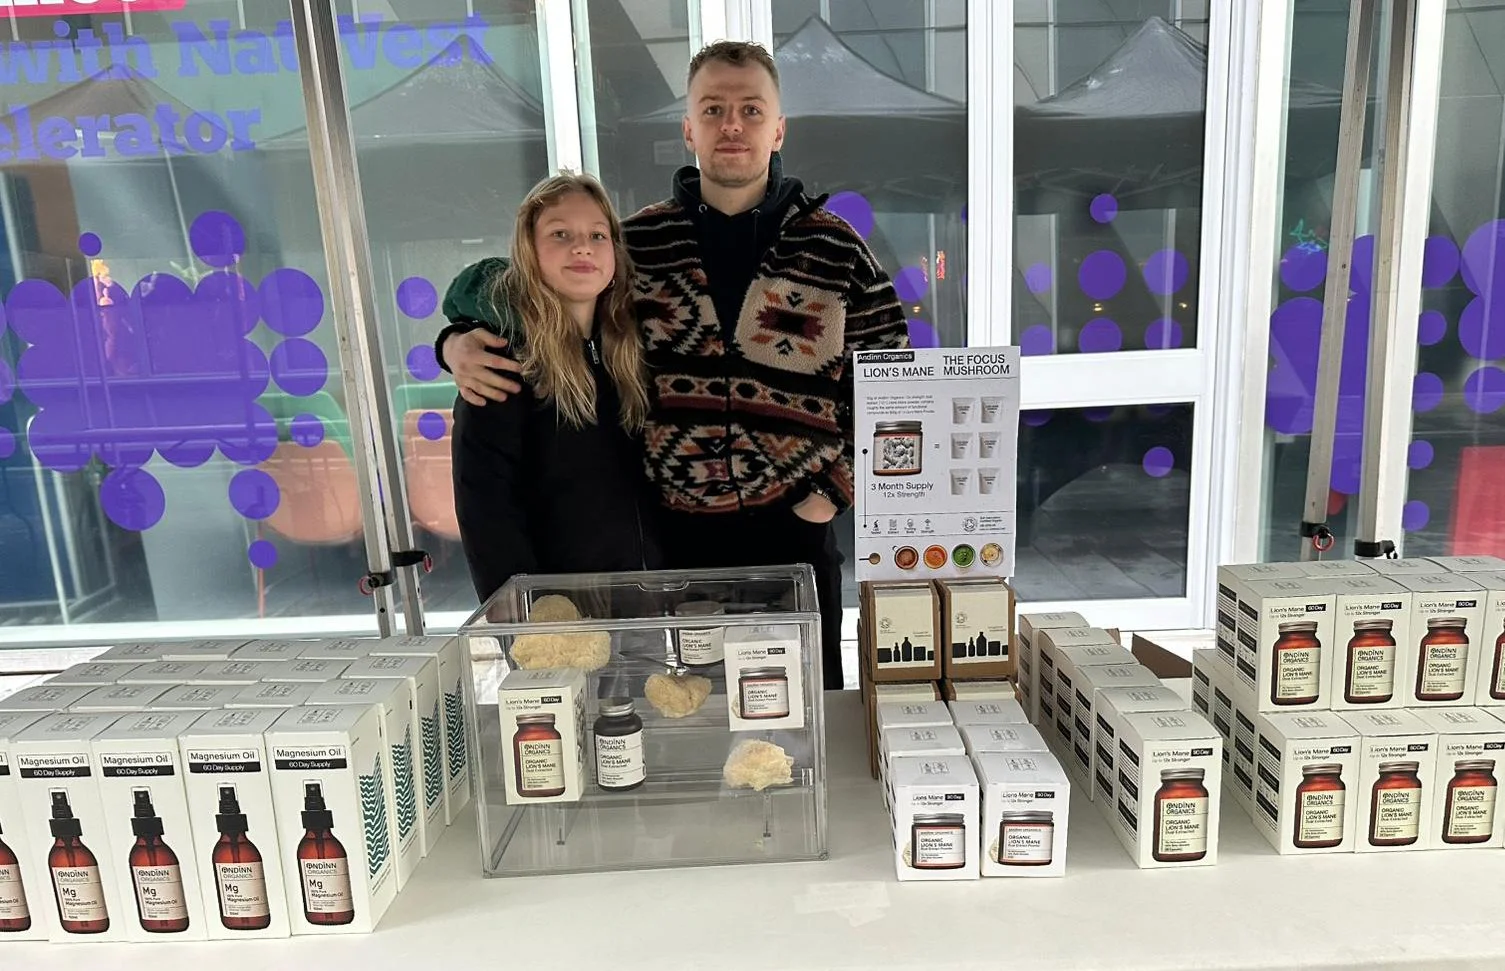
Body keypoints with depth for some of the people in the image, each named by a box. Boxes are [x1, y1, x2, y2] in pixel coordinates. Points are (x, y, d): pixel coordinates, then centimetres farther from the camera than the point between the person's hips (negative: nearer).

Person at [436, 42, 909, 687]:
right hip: (676, 534, 1)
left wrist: (833, 491, -4)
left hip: (794, 526, 0)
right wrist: (459, 344, -6)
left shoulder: (835, 248, 0)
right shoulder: (635, 243, 3)